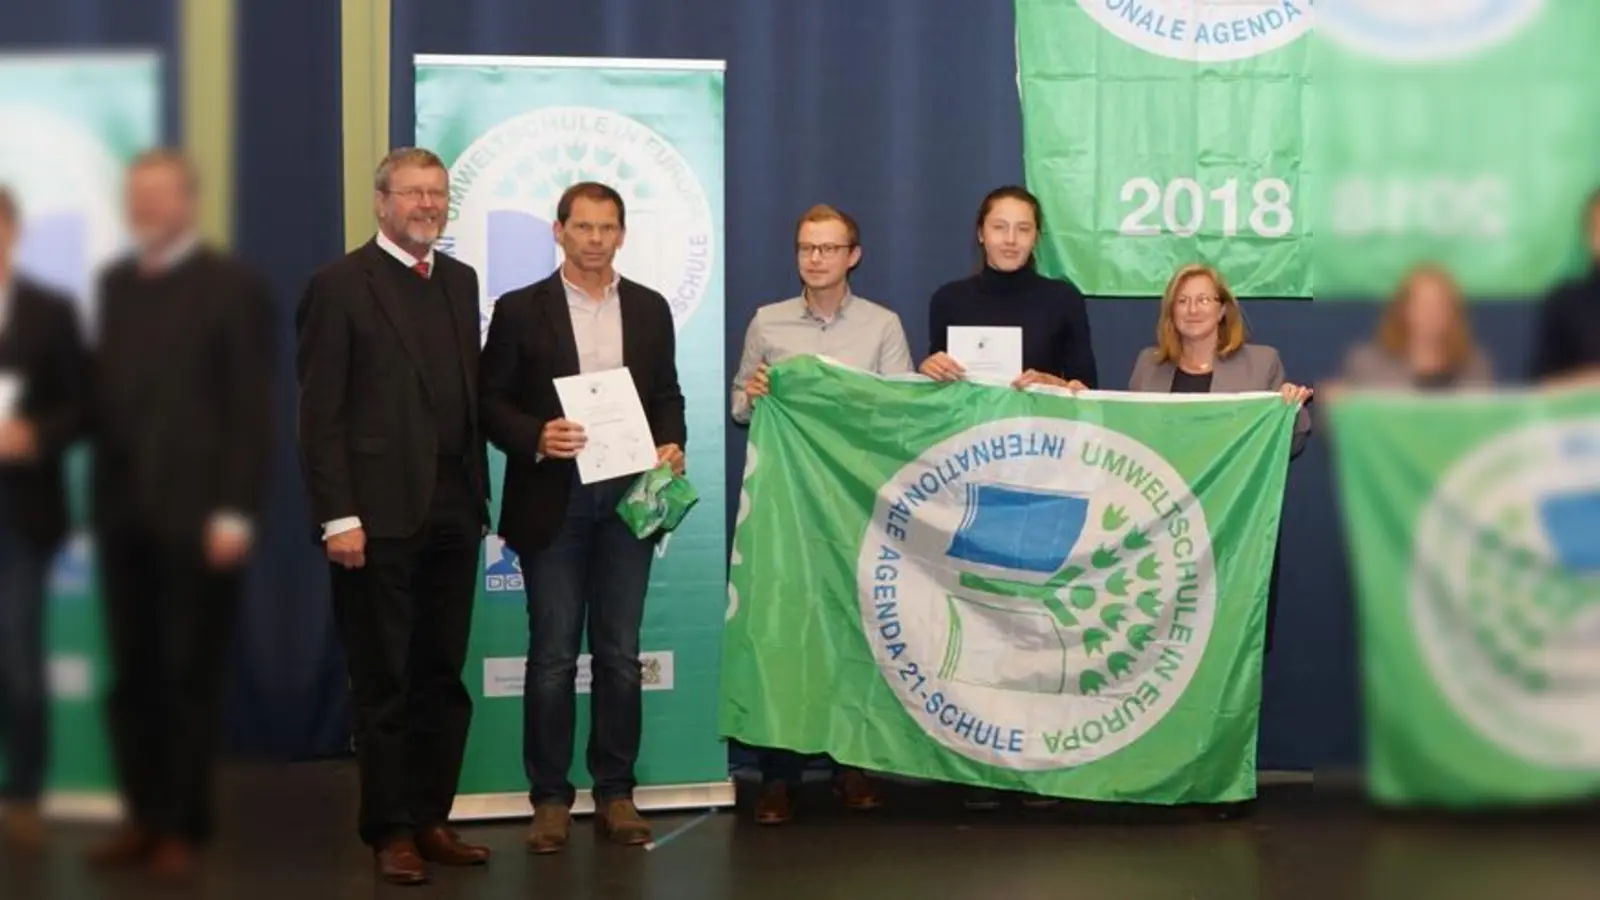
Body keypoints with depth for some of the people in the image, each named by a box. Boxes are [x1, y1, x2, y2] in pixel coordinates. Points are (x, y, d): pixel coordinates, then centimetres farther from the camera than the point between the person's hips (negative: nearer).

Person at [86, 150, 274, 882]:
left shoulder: (232, 287, -2)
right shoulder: (115, 284, 16)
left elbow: (251, 409, -8)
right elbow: (105, 391, 14)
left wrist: (234, 511, -15)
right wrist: (101, 491, 5)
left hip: (196, 514, -5)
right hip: (123, 512, 5)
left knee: (188, 676, 2)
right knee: (130, 674, 7)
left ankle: (183, 827, 11)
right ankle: (143, 816, 17)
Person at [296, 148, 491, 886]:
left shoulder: (460, 281, 13)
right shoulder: (339, 285, -5)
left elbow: (469, 395, 13)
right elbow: (320, 414, -9)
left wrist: (479, 496, 8)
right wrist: (337, 516, -15)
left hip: (453, 512, 6)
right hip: (379, 514, -5)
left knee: (443, 677, 10)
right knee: (383, 681, 4)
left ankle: (431, 820, 20)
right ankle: (390, 832, 13)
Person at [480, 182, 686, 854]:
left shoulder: (650, 309, 10)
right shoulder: (521, 309, 1)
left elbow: (667, 396, 13)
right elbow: (491, 401, 0)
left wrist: (671, 445, -6)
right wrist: (535, 438, -18)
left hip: (629, 496, 2)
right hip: (554, 500, -2)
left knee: (619, 653, 6)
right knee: (553, 655, 2)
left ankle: (615, 792, 14)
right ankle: (550, 797, 10)